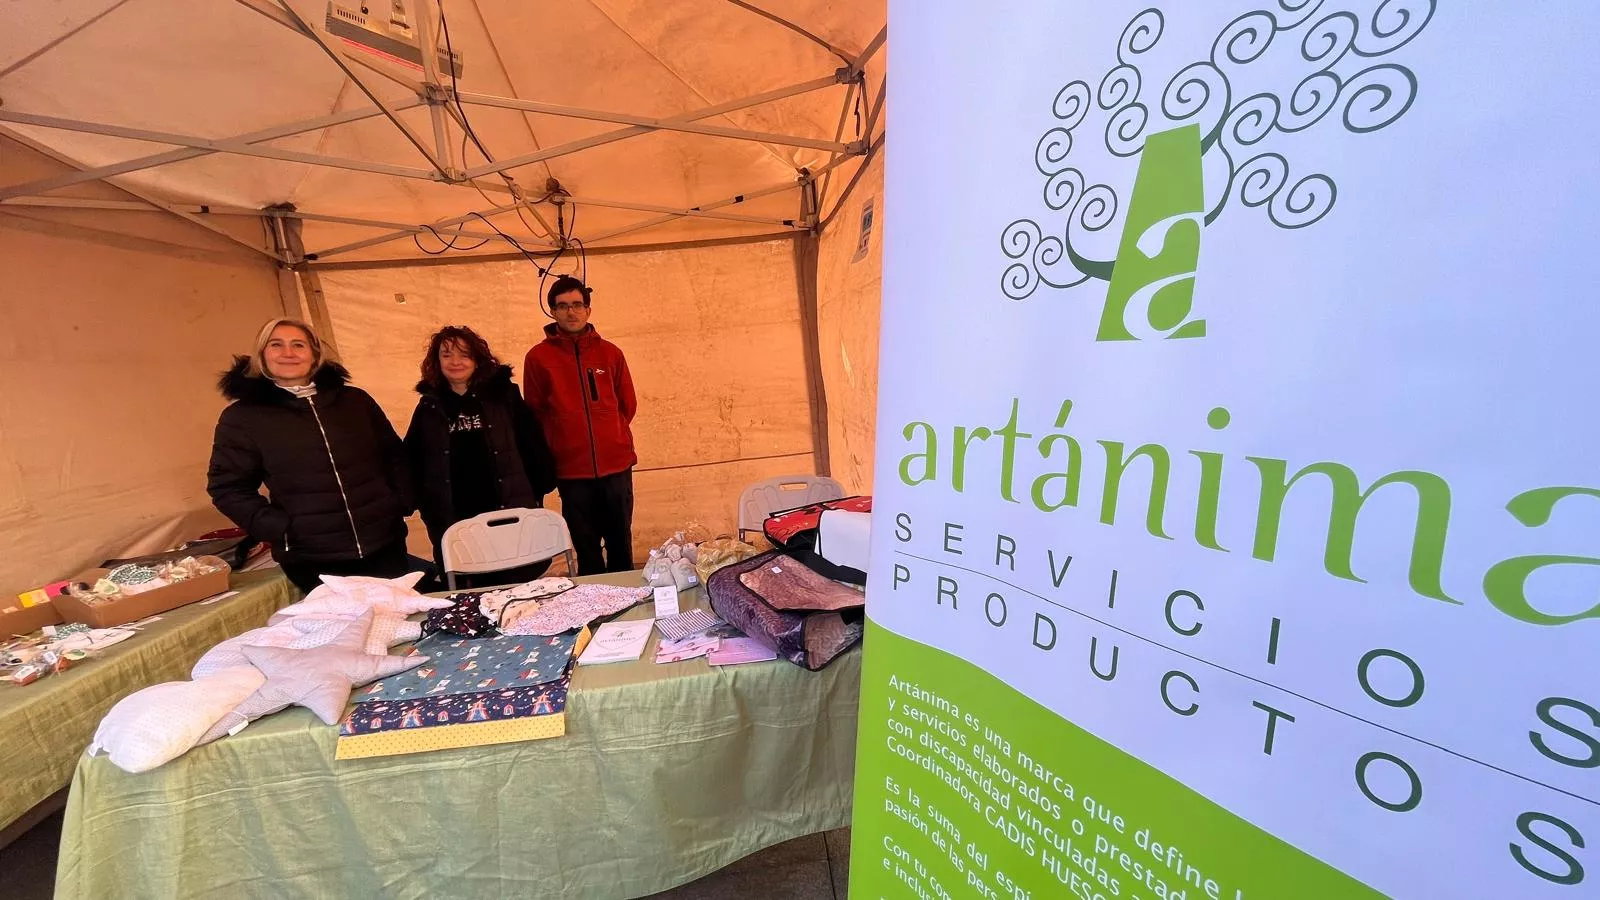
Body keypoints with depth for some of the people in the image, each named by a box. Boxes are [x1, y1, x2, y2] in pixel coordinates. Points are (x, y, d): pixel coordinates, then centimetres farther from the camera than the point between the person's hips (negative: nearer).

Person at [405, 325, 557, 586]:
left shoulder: (503, 395, 2)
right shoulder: (430, 408, 7)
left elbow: (534, 446, 2)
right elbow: (411, 460, 13)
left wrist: (539, 492, 0)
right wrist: (426, 505, 8)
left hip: (512, 515, -1)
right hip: (454, 524, 2)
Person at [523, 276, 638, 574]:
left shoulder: (610, 352, 6)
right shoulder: (538, 357, 1)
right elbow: (535, 413, 6)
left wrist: (611, 437, 9)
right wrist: (559, 447, 6)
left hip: (616, 465, 1)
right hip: (572, 471, -1)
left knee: (621, 544, 9)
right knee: (587, 550, 8)